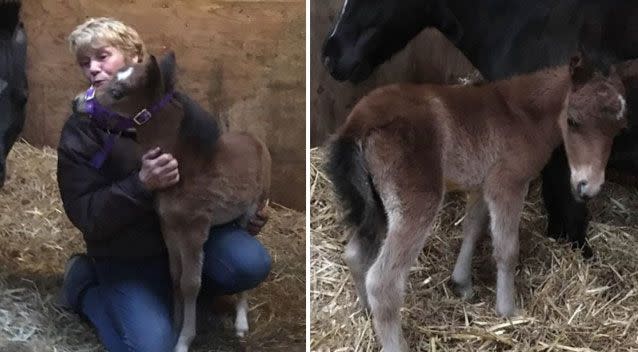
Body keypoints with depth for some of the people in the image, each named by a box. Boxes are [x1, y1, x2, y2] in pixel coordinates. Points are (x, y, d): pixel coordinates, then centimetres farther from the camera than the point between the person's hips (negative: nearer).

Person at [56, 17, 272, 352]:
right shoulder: (81, 129, -10)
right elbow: (86, 215, -16)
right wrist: (142, 184, -30)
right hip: (127, 254, -3)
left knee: (252, 263, -22)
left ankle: (175, 279, 7)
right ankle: (85, 284, 9)